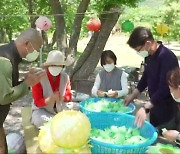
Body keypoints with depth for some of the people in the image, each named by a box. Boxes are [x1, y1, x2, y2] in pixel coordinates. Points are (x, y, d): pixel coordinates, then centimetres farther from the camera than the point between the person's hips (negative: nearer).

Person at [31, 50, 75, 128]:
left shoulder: (65, 77, -4)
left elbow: (69, 96, 4)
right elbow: (37, 102, -16)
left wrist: (61, 98, -22)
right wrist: (51, 99, -36)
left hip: (60, 109, 4)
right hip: (42, 110, -3)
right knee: (40, 120, -36)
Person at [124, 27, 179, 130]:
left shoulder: (167, 57, -26)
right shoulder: (149, 56, 1)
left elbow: (165, 88, -30)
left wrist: (145, 108, -35)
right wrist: (133, 95, 13)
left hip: (168, 110, -8)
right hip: (155, 106, 8)